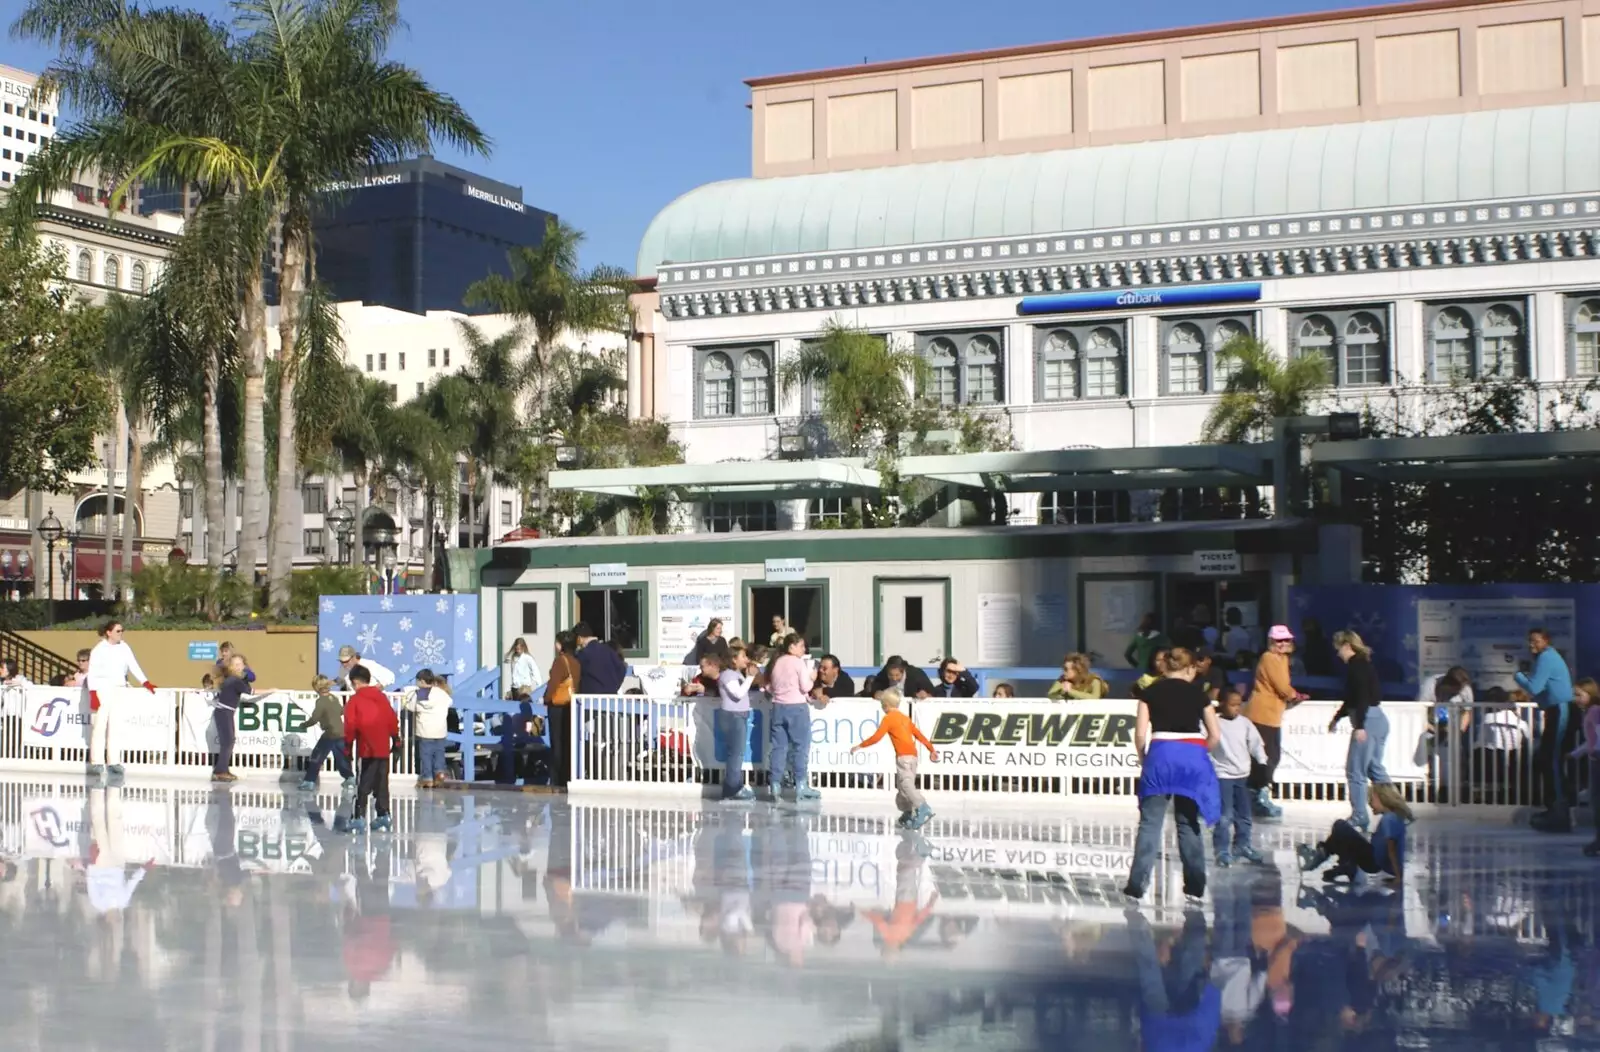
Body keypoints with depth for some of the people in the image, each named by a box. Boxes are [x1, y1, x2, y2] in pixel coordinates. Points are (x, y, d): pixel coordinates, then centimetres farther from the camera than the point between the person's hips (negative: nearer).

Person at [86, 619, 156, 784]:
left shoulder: (124, 648, 10)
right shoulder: (99, 650, -4)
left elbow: (133, 666, 4)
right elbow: (92, 673, -7)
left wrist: (145, 682, -10)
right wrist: (93, 694, -16)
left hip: (118, 690, 4)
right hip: (102, 690, -4)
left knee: (115, 728, 2)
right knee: (99, 727, -6)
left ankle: (113, 763, 3)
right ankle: (96, 763, -3)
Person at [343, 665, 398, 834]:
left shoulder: (354, 701, -5)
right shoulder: (382, 697, 10)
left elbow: (350, 726, -10)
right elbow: (392, 720, 10)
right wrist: (395, 739, 19)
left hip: (367, 749, -5)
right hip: (383, 748, 5)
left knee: (364, 784, -6)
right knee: (382, 783, 13)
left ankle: (359, 817, -13)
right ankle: (383, 815, 15)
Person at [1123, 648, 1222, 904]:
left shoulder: (1151, 692, 8)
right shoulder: (1197, 692, 11)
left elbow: (1140, 733, 1)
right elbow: (1214, 735, 10)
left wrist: (1143, 759, 16)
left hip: (1161, 754, -1)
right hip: (1193, 755, 1)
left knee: (1150, 822, 1)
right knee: (1189, 823, 11)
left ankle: (1137, 886, -4)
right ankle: (1195, 887, 11)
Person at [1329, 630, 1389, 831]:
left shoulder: (1356, 666, -10)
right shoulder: (1364, 664, 19)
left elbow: (1363, 696, -21)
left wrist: (1359, 726, -25)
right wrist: (1337, 718, 38)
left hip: (1368, 721, -10)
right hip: (1378, 720, 10)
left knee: (1355, 770, -4)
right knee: (1375, 769, 15)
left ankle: (1359, 818, -2)